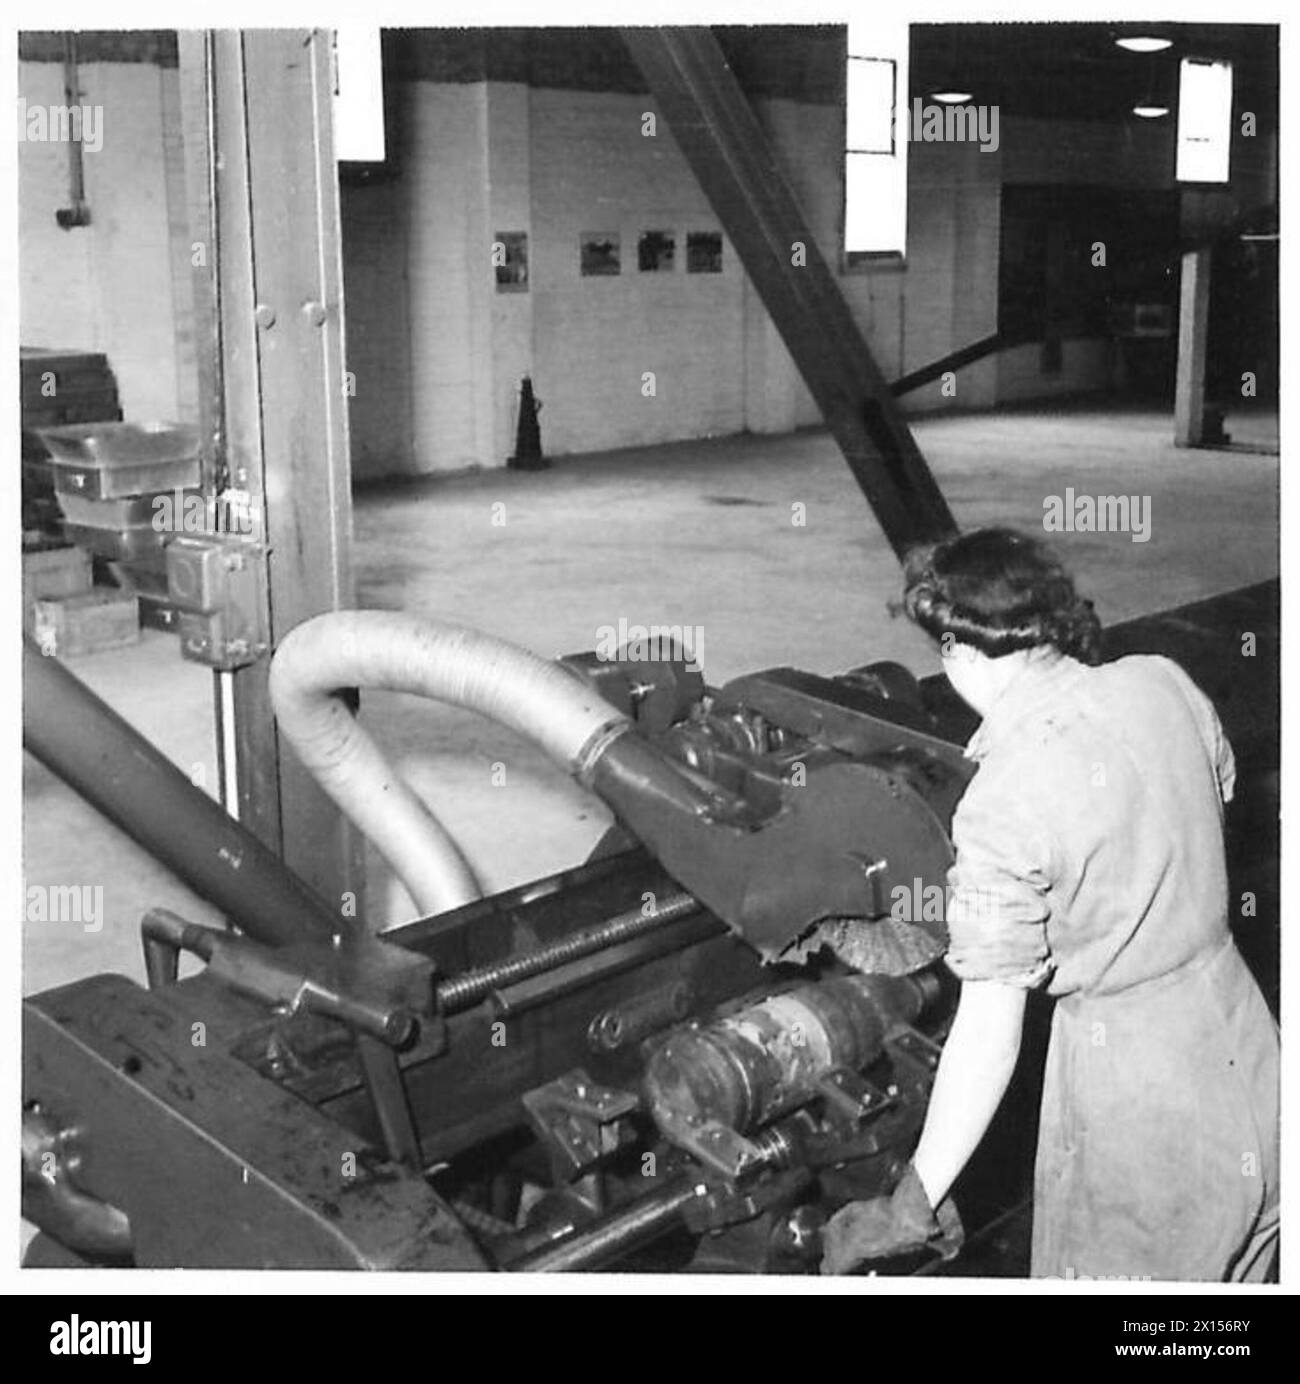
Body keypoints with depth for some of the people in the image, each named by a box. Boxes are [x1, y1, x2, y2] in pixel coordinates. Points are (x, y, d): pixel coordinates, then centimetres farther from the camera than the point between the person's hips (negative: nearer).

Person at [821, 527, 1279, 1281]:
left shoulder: (1003, 804, -24)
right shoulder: (1164, 684, -7)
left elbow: (988, 1033, -22)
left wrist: (912, 1206, -12)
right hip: (1246, 1044, 6)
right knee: (1236, 1272, 25)